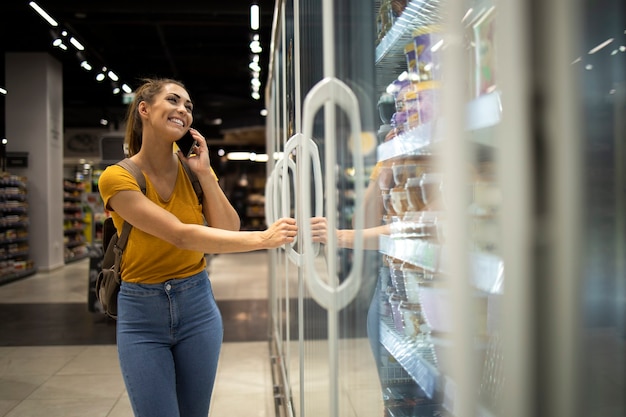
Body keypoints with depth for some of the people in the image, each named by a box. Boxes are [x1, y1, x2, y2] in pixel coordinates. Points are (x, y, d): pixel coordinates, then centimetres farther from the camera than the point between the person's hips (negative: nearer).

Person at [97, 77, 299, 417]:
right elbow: (181, 235, -25)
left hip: (197, 306, 4)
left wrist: (204, 173, -13)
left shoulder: (194, 169, 2)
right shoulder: (117, 178, -13)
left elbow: (230, 232, -6)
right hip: (141, 314, -3)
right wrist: (262, 238, -35)